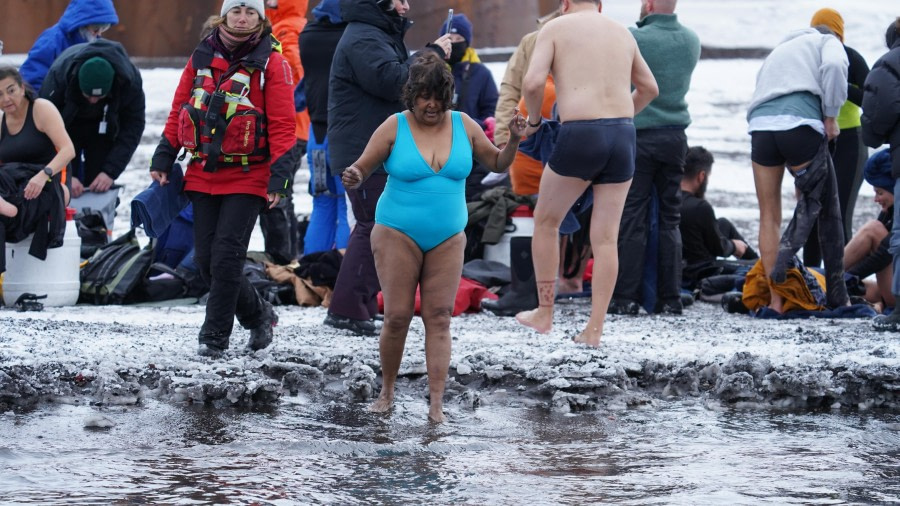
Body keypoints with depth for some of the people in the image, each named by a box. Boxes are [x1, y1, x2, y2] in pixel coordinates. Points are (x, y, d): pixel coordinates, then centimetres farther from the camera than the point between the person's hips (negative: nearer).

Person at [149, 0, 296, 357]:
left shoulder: (271, 63, -5)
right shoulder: (202, 57, 8)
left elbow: (282, 125, -7)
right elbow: (179, 110, 14)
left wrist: (279, 178, -13)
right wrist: (163, 159, 10)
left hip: (248, 177, -5)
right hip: (203, 176, 5)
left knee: (227, 256, -10)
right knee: (206, 259, 5)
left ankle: (215, 336, -1)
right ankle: (257, 316, 24)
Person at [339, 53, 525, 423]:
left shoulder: (463, 126, 3)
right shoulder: (394, 128, -6)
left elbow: (497, 164, 15)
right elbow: (362, 168, -2)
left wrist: (514, 141, -4)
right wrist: (353, 178, -25)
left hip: (447, 238, 2)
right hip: (398, 235, -2)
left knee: (439, 318, -3)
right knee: (397, 316, -5)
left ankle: (437, 404, -4)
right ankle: (387, 391, 16)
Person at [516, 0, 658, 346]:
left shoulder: (556, 28, 4)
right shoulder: (623, 35, 19)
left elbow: (532, 82, -8)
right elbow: (649, 88, 31)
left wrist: (533, 121, 9)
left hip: (579, 136, -4)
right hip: (622, 136, 4)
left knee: (546, 222, 17)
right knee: (606, 239, 7)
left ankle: (544, 314, 21)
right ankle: (595, 329, 5)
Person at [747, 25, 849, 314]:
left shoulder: (779, 50, 37)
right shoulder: (827, 42, 19)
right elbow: (833, 67, -5)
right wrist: (831, 117, 0)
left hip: (760, 125, 5)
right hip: (800, 124, -5)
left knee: (769, 216, 9)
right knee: (827, 209, 7)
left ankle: (775, 300, 4)